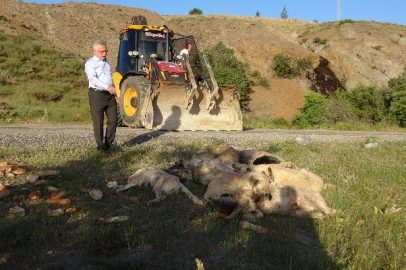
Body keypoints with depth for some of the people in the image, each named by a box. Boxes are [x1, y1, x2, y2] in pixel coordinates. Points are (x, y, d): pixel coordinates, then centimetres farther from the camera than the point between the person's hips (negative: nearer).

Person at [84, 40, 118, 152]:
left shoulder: (106, 62, 18)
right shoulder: (90, 63, -6)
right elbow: (93, 79, -21)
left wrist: (115, 94, 20)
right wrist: (107, 87, -34)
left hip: (109, 94, 7)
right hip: (97, 94, -7)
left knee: (113, 119, 7)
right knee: (98, 121, -1)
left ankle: (109, 143, 18)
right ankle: (100, 145, 8)